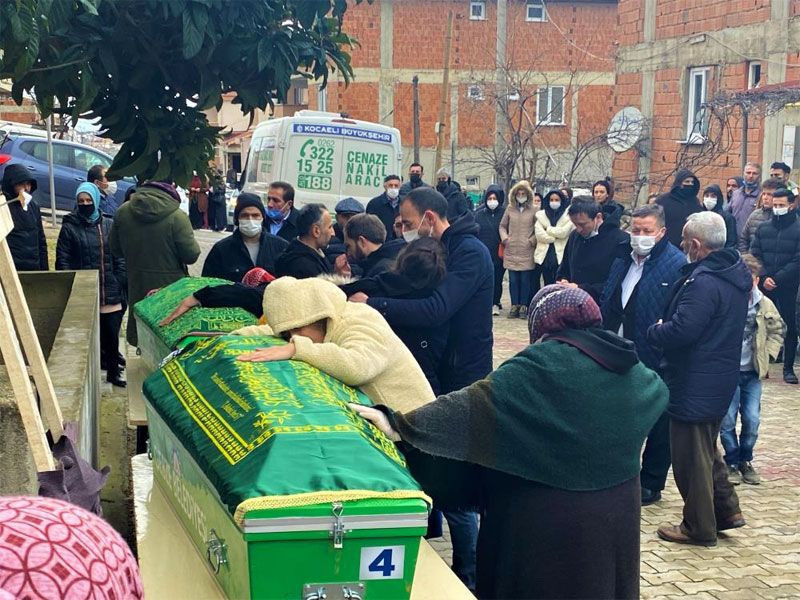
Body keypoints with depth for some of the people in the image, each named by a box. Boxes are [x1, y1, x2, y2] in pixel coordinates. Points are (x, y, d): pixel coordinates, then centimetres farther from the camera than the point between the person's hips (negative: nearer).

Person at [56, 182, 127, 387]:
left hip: (110, 294, 2)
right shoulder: (69, 228, 1)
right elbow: (62, 262, 0)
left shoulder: (109, 226, 7)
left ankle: (113, 372, 23)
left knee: (112, 335, 6)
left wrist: (121, 284, 1)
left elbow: (120, 259, 8)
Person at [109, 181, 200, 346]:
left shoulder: (123, 212, -6)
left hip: (137, 287, 4)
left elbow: (115, 249, 5)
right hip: (170, 284, -4)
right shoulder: (176, 216, -20)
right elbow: (191, 255, -18)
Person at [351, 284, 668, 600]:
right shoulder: (630, 367, 2)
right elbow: (659, 391, 23)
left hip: (550, 518, -5)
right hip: (615, 514, 6)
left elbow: (476, 403, -25)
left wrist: (399, 425, -26)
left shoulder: (543, 366, -18)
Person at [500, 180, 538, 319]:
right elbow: (502, 226, 16)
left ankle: (524, 305, 9)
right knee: (513, 280, 5)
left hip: (527, 251, -2)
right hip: (511, 250, 2)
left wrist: (532, 240, -6)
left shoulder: (533, 210, 1)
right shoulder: (510, 209, 8)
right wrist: (504, 238, 2)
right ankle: (514, 305, 13)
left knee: (526, 280, 1)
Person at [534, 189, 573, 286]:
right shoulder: (541, 215, 10)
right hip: (544, 256, 3)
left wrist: (547, 229, -2)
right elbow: (539, 234, -3)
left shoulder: (568, 215, 2)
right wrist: (555, 237, -8)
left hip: (561, 255, -3)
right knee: (547, 286, 9)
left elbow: (564, 232, -11)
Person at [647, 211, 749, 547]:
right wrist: (664, 329, 11)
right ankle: (726, 509, 29)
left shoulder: (703, 282, -25)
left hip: (695, 384, -10)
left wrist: (654, 332, -11)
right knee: (706, 448, 25)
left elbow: (681, 330, -32)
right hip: (720, 378, 10)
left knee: (690, 457, 4)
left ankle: (699, 528, 15)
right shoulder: (736, 272, 6)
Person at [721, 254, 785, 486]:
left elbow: (778, 330, 15)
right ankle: (732, 462, 18)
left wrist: (768, 354, 6)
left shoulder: (764, 304, -2)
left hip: (753, 372, 3)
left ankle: (746, 461, 24)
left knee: (752, 421, 5)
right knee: (727, 421, 0)